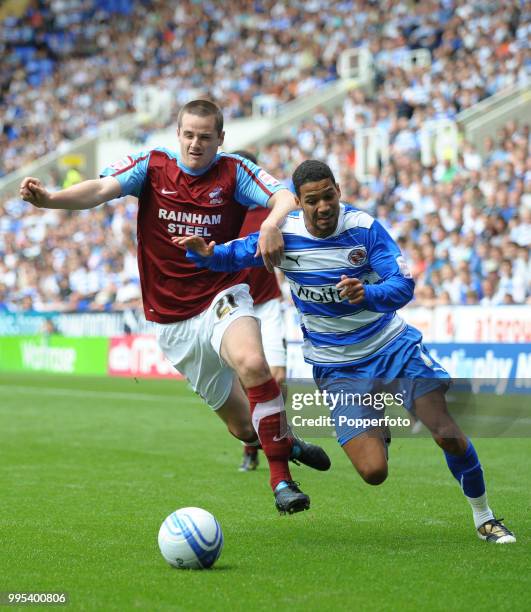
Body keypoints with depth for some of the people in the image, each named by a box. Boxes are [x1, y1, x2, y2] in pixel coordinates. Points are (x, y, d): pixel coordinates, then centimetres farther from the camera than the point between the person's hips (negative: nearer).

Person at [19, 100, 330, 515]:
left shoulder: (232, 172, -3)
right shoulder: (152, 166, -1)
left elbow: (285, 198, -15)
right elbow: (102, 189, -16)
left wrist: (272, 222, -39)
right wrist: (48, 199, -35)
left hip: (222, 298, -2)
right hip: (172, 321, 2)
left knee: (252, 363, -36)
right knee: (243, 427, 6)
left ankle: (282, 481, -25)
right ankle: (286, 443, 41)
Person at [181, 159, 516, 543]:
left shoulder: (363, 227, -14)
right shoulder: (283, 235, -11)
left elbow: (404, 285, -20)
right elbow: (232, 256, 2)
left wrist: (367, 294, -41)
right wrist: (205, 252, -21)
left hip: (391, 344, 0)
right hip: (337, 367, 0)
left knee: (448, 435, -15)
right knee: (373, 472, -14)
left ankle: (484, 518, 10)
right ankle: (376, 432, 25)